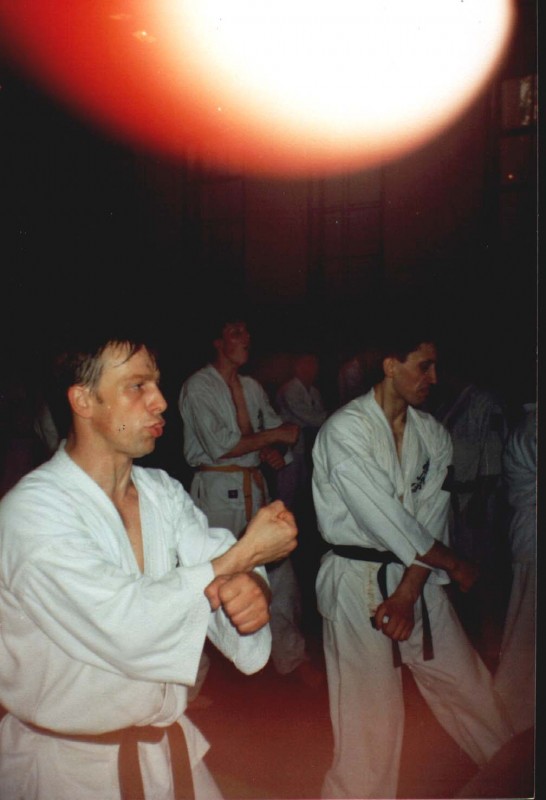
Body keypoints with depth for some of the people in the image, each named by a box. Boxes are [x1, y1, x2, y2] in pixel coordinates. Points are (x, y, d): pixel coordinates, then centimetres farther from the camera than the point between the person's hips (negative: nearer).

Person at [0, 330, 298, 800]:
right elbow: (125, 628, -31)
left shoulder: (164, 492, 1)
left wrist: (252, 587, -31)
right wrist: (243, 554, -24)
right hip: (72, 762, -6)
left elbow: (217, 569, -7)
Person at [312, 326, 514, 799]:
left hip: (417, 577, 7)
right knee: (371, 715, -2)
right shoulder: (345, 429, -15)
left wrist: (408, 592, -11)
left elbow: (432, 516, -1)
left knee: (473, 689, 19)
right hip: (358, 582, -6)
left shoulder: (432, 433, 6)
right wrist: (454, 564, -10)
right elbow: (383, 516, -20)